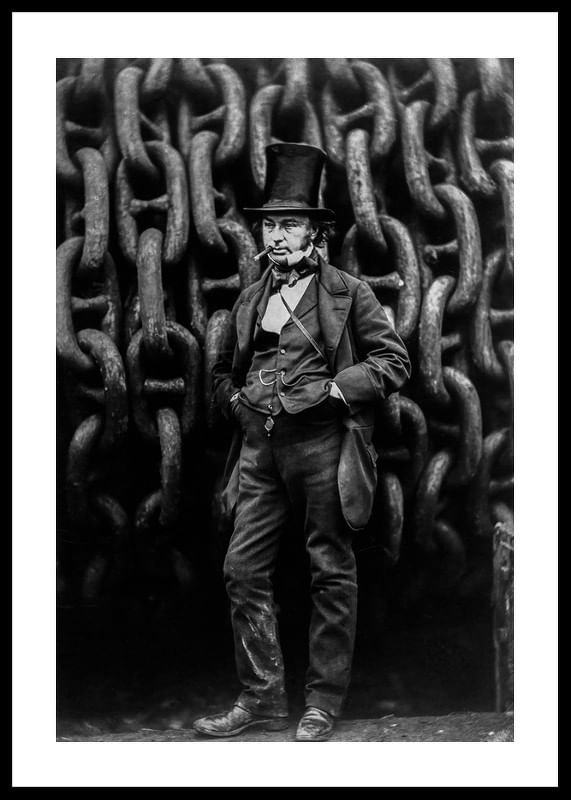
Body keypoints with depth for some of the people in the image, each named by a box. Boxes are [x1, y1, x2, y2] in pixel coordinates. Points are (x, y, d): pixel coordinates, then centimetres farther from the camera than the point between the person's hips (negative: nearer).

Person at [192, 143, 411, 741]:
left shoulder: (348, 293, 1)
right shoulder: (250, 299, 17)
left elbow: (393, 361, -1)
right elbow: (223, 369, 28)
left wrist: (335, 389, -12)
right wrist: (234, 397, 9)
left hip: (323, 445, -5)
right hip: (260, 448, 5)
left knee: (331, 575, 2)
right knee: (243, 570, 1)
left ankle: (324, 704, 14)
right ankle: (260, 698, 13)